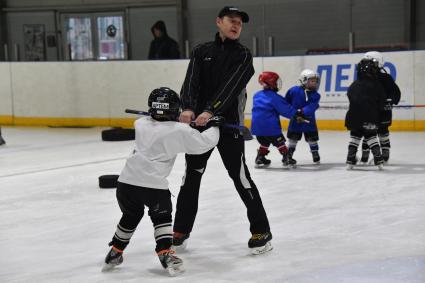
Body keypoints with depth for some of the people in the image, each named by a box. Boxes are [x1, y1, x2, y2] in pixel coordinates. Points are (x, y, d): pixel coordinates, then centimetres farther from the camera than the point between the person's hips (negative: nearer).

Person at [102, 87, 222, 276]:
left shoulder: (141, 124, 11)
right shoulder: (180, 131, -2)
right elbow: (203, 143, 4)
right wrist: (213, 126, 20)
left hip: (127, 181, 5)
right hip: (153, 184, -5)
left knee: (131, 215, 26)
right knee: (161, 216, 17)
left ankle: (114, 254, 34)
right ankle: (165, 254, 3)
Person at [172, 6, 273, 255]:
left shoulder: (243, 55, -1)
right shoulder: (201, 52, 8)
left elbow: (231, 87, -16)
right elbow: (191, 82, -6)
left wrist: (210, 111, -30)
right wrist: (188, 108, -26)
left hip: (229, 124, -4)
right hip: (198, 122, 4)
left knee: (240, 176, -5)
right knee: (192, 175, 10)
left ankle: (261, 232, 3)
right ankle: (181, 232, 20)